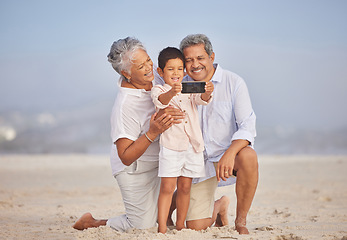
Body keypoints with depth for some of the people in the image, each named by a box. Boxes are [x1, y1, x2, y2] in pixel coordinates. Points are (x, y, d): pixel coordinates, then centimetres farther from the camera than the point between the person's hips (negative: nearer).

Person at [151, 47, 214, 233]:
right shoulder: (158, 90, 0)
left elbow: (201, 99, -5)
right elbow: (160, 100, -22)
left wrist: (207, 93, -30)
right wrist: (171, 93, -45)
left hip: (192, 146, 4)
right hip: (170, 146, -4)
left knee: (185, 188, 10)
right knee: (167, 188, -8)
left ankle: (180, 225, 19)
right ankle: (162, 228, -7)